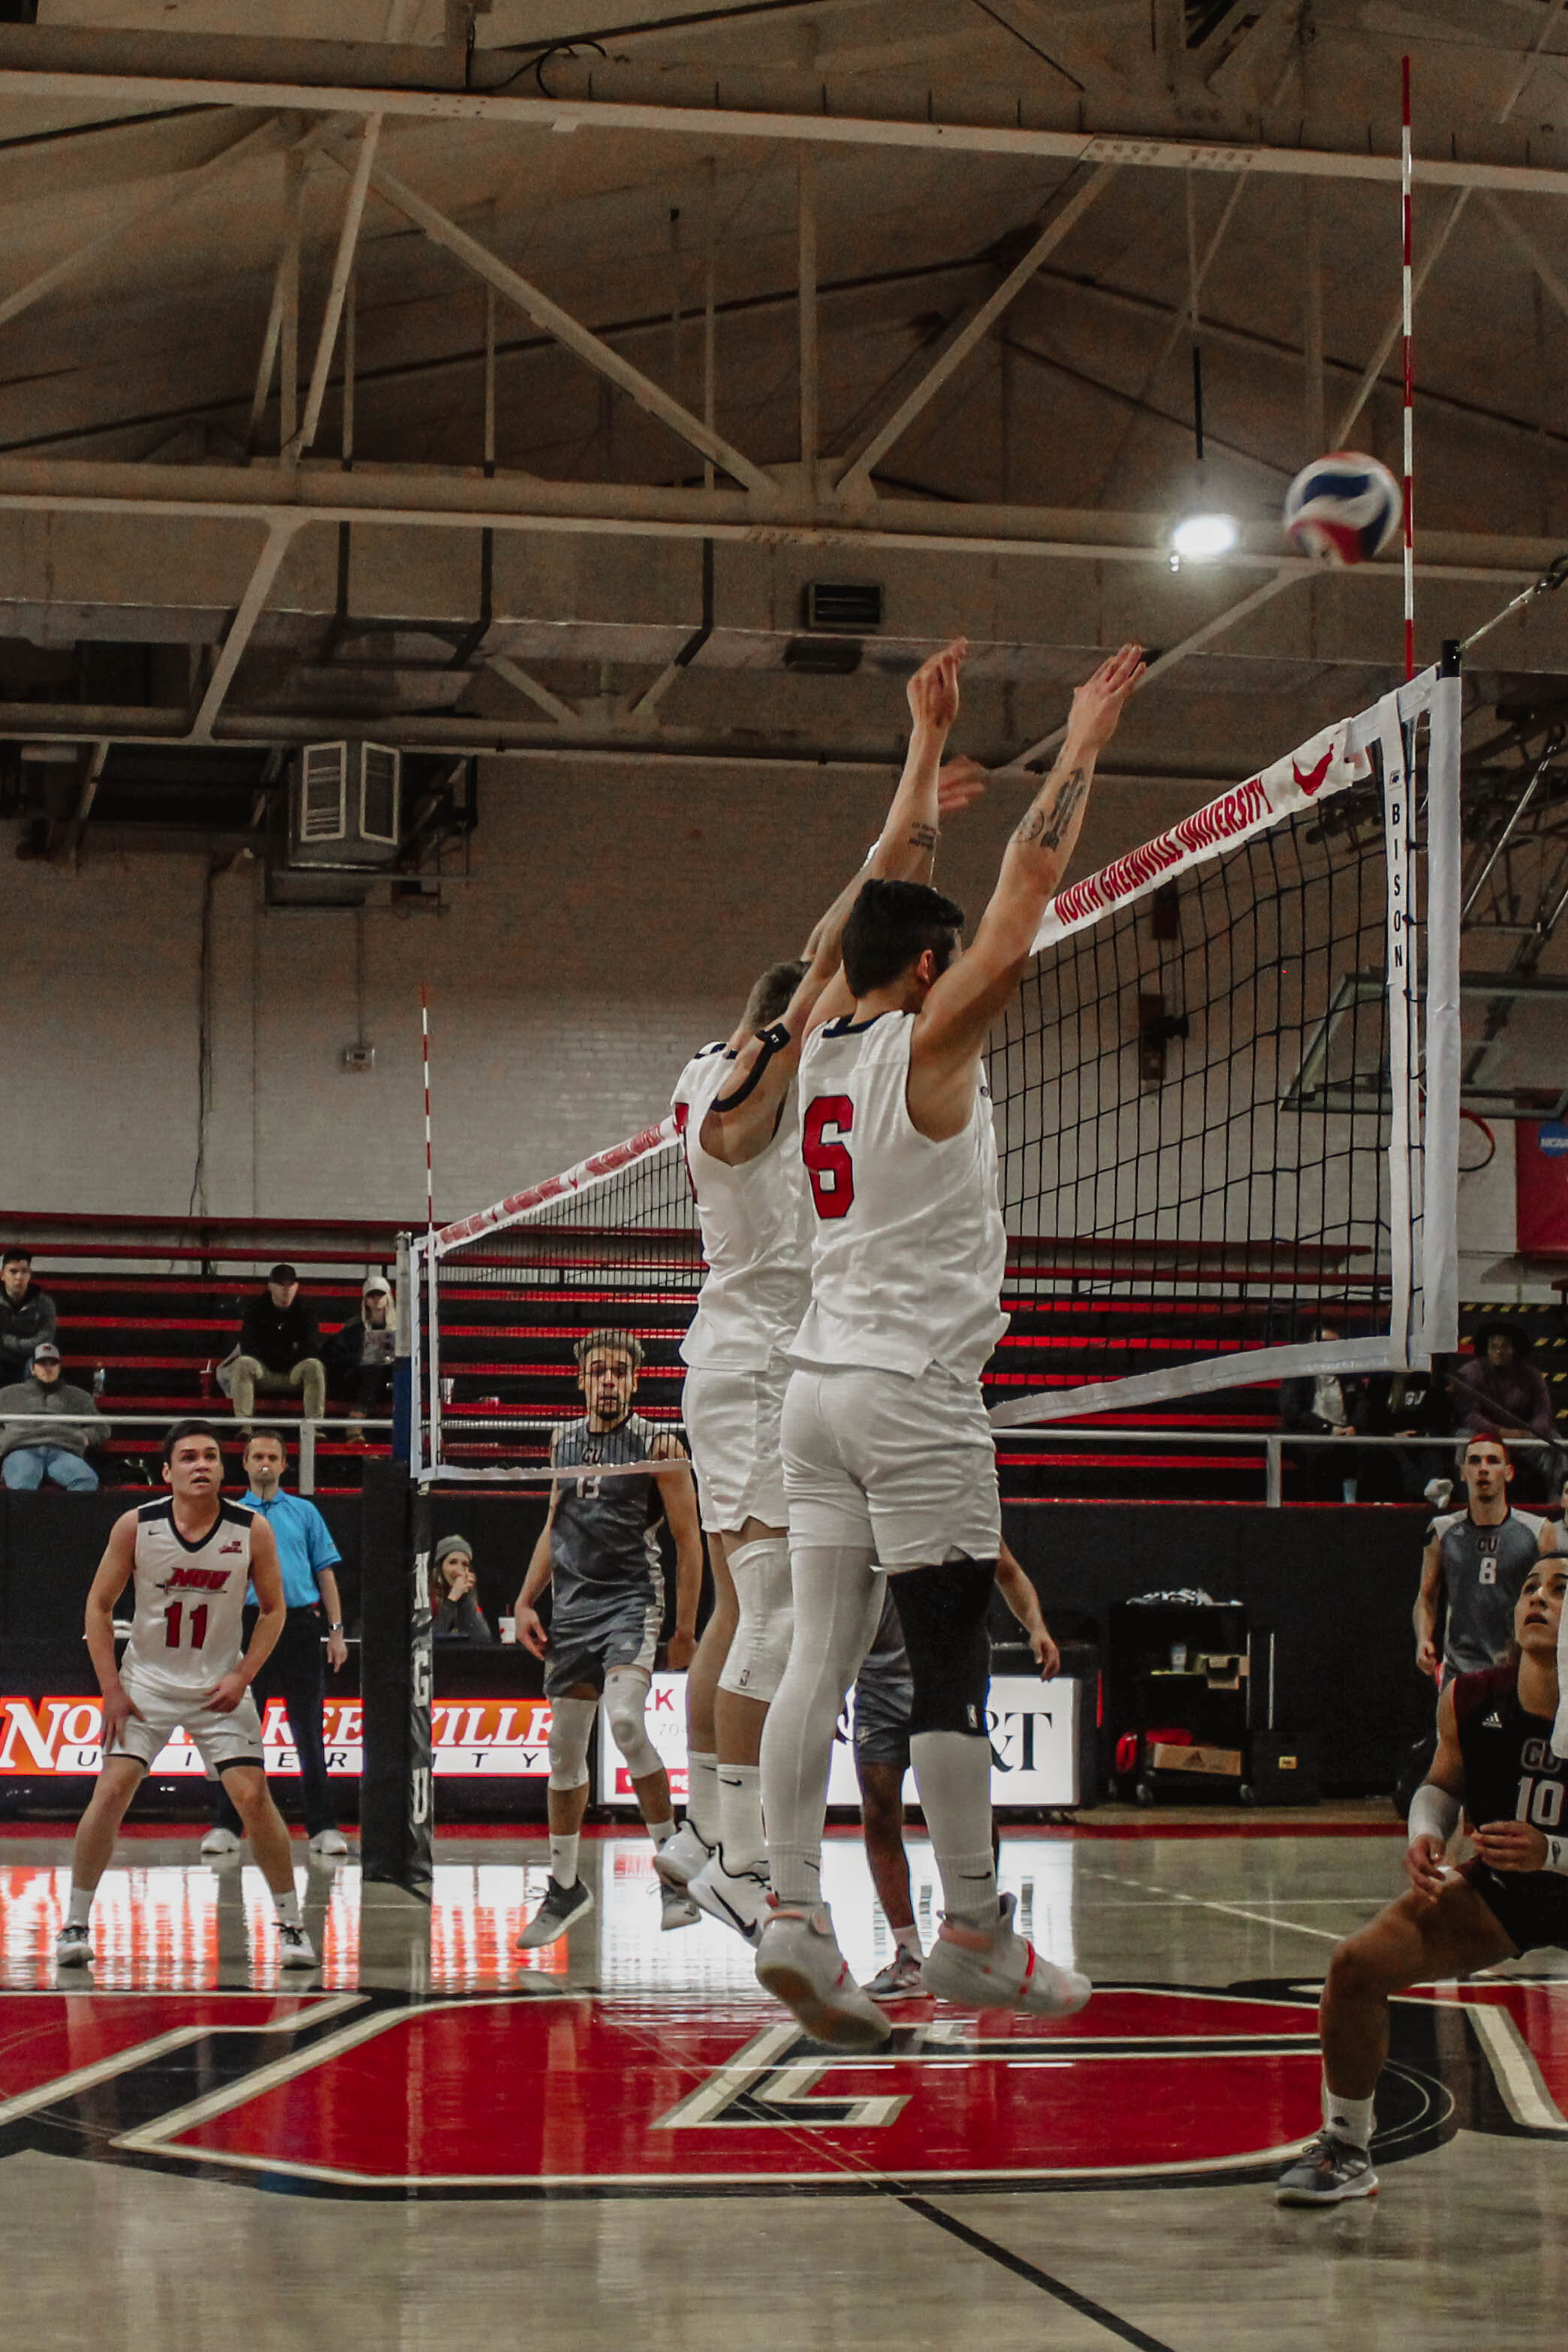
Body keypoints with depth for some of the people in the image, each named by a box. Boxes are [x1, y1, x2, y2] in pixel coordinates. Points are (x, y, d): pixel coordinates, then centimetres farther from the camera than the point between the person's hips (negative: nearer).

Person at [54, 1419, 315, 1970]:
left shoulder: (252, 1530, -12)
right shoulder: (135, 1527, -13)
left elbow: (273, 1609, 0)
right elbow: (99, 1605, -3)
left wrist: (241, 1678, -10)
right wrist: (112, 1690, -9)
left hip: (220, 1686, 0)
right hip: (146, 1681, 0)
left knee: (254, 1798, -8)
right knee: (111, 1791, -10)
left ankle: (291, 1924, 6)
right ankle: (75, 1923, 3)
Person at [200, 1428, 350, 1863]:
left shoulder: (305, 1513, 12)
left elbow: (326, 1573, 9)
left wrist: (336, 1631, 2)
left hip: (299, 1624, 0)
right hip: (248, 1623, 0)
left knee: (308, 1731, 2)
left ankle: (323, 1827, 5)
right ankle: (227, 1826, 8)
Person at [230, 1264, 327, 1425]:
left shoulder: (304, 1308, 3)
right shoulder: (257, 1307, 2)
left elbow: (312, 1347, 0)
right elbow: (247, 1346, -6)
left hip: (294, 1371, 0)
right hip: (263, 1371, 0)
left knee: (314, 1366, -31)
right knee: (243, 1364, -31)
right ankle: (243, 1423, -36)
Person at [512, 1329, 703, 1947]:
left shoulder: (658, 1446, -5)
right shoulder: (564, 1440, 11)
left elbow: (689, 1539, -4)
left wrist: (686, 1629, -8)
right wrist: (526, 1601, 12)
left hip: (632, 1599, -6)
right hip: (572, 1605, 6)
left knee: (625, 1719, -27)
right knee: (565, 1748, 9)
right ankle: (564, 1888, 22)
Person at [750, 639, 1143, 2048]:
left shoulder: (823, 1037, 11)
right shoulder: (925, 1046, -8)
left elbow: (885, 899, 24)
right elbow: (1022, 907, -11)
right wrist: (1082, 750, -4)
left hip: (822, 1387, 8)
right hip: (915, 1395, -8)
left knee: (821, 1658, 2)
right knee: (954, 1672, -2)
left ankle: (796, 1919, -5)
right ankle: (977, 1939, 2)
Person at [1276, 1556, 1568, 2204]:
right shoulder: (1469, 1701, -15)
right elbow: (1443, 1784, 5)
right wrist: (1425, 1834, -15)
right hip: (1496, 1888, 3)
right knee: (1358, 1963, -12)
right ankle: (1347, 2151, 6)